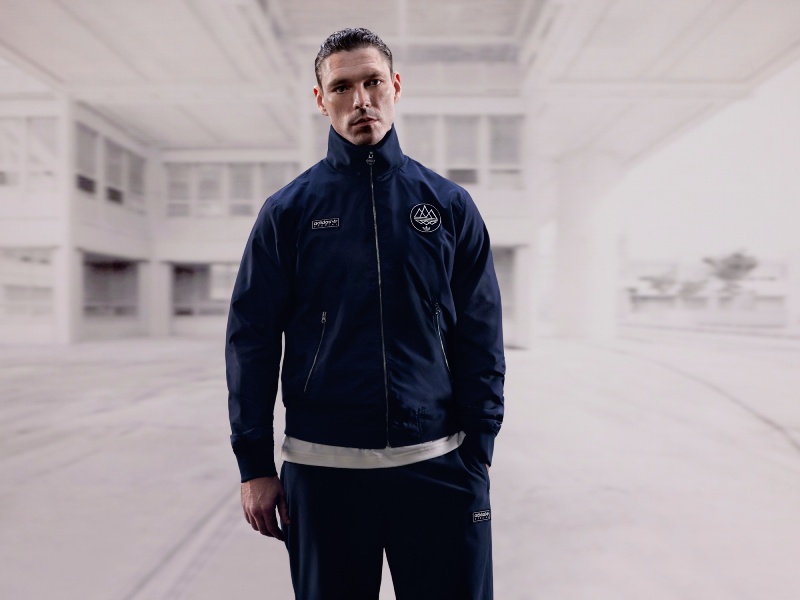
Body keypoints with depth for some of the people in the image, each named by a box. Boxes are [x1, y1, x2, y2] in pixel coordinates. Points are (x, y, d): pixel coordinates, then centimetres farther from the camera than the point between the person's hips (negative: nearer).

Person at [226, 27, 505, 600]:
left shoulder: (449, 204, 3)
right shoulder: (288, 210, 1)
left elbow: (480, 342, 3)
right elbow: (252, 340, 1)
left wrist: (477, 456, -1)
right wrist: (255, 464, -2)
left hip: (437, 466, 1)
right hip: (322, 468, 0)